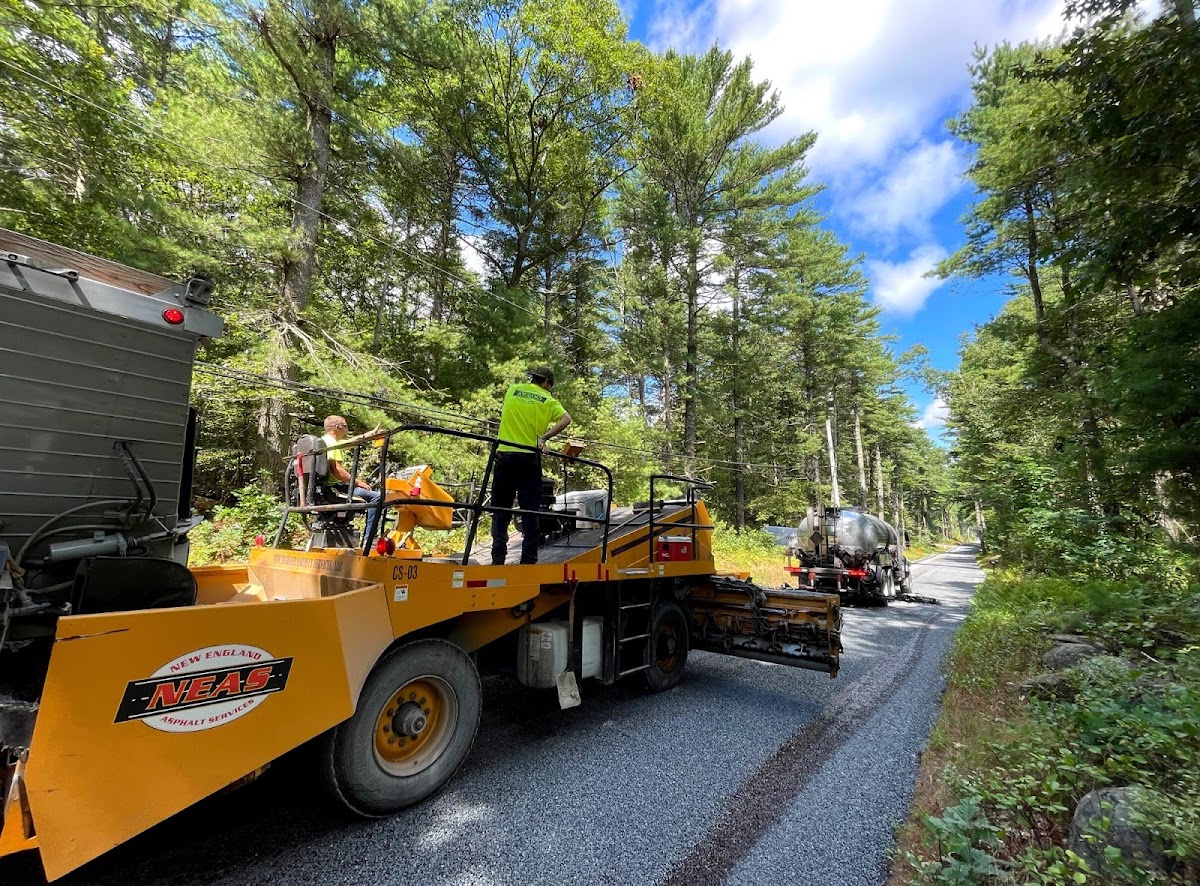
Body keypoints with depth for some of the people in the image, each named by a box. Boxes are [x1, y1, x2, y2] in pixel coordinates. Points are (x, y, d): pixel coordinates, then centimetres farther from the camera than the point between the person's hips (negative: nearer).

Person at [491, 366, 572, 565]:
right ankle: (528, 559, 6)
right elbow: (566, 419, -10)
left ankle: (498, 558, 5)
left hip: (504, 453, 2)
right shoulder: (547, 400, 6)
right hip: (529, 457, -2)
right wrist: (544, 438, -13)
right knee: (530, 509, 5)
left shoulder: (512, 390, 12)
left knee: (501, 507, 9)